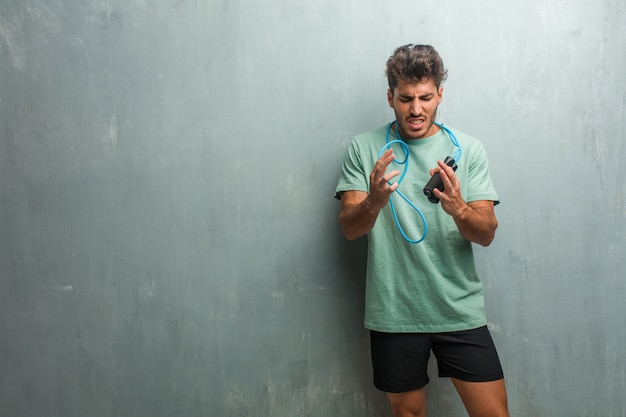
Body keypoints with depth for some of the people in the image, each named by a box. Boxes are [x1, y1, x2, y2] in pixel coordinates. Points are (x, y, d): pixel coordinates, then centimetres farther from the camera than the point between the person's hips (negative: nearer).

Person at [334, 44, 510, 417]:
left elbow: (487, 233, -3)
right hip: (394, 312, 0)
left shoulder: (469, 149, 1)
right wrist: (374, 201, -28)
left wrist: (457, 208, -25)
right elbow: (349, 229, -6)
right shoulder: (365, 149, 0)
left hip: (459, 310, 1)